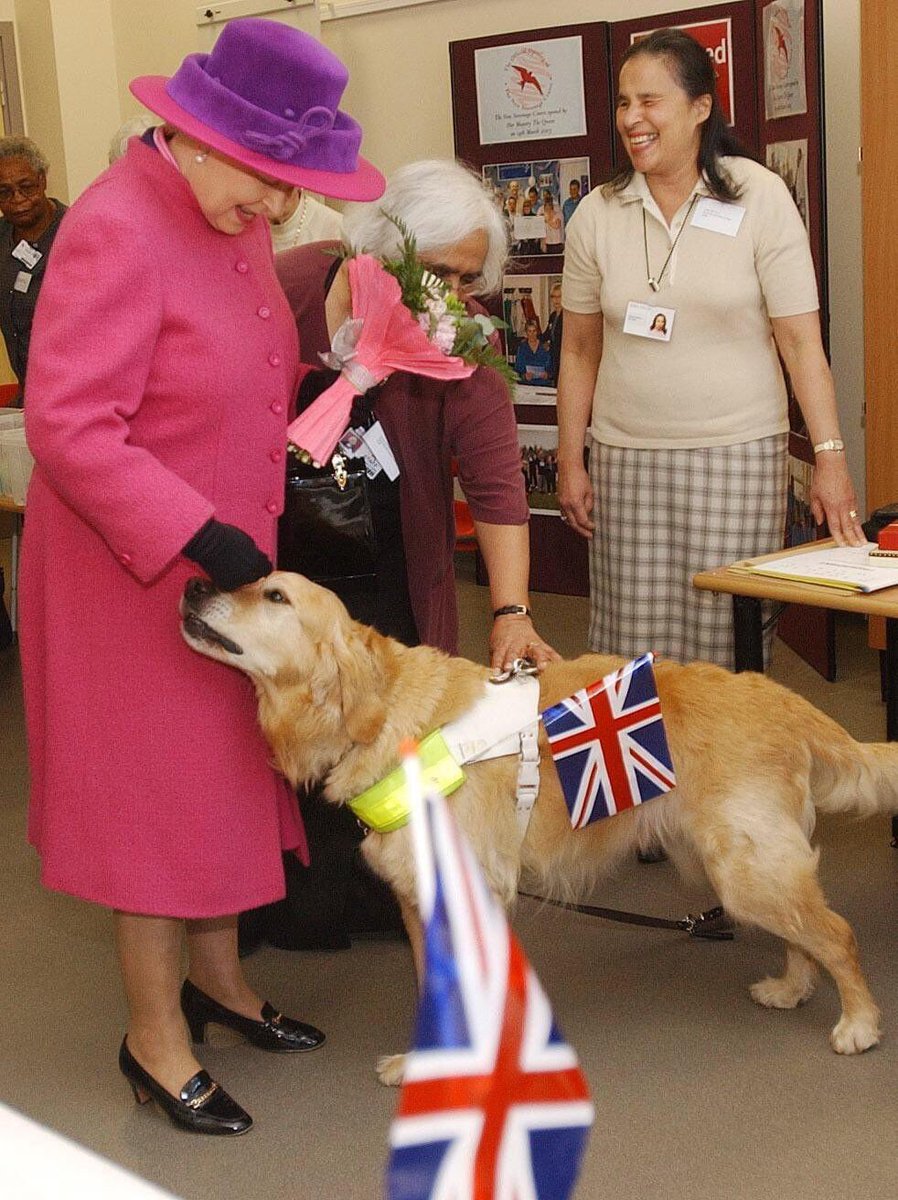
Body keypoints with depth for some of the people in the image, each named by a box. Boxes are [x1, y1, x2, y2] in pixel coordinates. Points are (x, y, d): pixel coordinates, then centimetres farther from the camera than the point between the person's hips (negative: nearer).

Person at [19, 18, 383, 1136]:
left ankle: (217, 976, 37)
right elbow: (69, 429, -26)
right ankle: (154, 1038, 21)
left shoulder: (233, 219, 6)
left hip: (228, 556, 9)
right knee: (159, 787, 3)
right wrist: (197, 536, -29)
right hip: (133, 571, -8)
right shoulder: (115, 229, -22)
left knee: (228, 769, 18)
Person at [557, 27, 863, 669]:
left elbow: (801, 339, -6)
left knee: (725, 638, -2)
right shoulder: (597, 215, 4)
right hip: (625, 458, 2)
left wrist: (830, 457, -13)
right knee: (631, 639, 2)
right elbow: (580, 352, 10)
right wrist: (570, 464, 8)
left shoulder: (759, 197, -4)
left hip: (738, 455, -2)